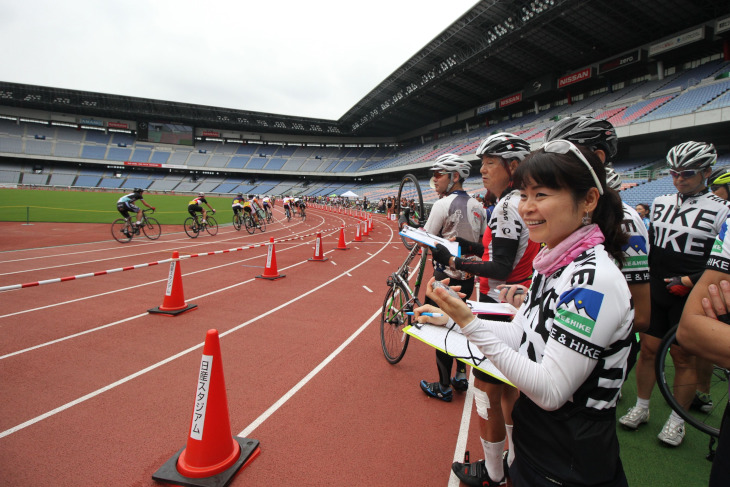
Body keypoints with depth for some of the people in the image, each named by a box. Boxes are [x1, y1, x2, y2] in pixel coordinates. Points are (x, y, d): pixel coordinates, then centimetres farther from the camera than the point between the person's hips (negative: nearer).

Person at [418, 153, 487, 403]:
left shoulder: (443, 204, -16)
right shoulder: (477, 207, 6)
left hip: (446, 276, -7)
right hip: (468, 277, 8)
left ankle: (443, 387, 15)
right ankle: (461, 373, 34)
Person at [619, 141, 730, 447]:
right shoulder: (660, 203, 8)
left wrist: (688, 281, -17)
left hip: (688, 298, -4)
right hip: (655, 294, 4)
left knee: (683, 357, 7)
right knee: (648, 349, 10)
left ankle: (677, 420, 24)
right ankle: (641, 408, 25)